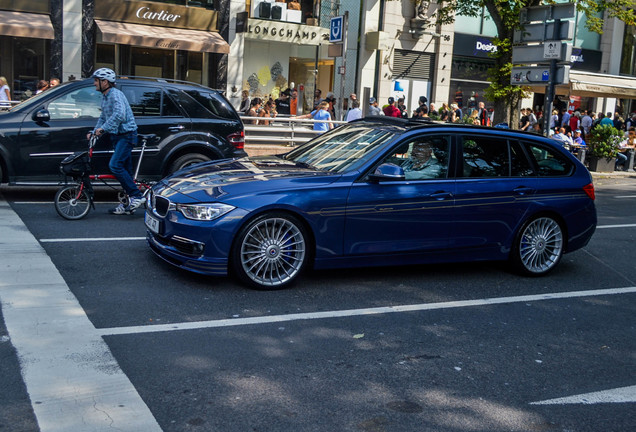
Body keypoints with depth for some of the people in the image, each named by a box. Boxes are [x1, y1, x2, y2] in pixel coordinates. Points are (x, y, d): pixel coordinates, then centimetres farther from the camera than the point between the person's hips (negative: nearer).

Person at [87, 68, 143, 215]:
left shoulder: (116, 94, -15)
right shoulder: (104, 97, 16)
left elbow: (119, 115, -31)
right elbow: (103, 117, 26)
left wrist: (103, 128, -30)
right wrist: (94, 132, 14)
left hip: (126, 135, -10)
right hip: (117, 136, 10)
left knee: (115, 165, -20)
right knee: (125, 170, 10)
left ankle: (137, 196, -15)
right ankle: (128, 205, 14)